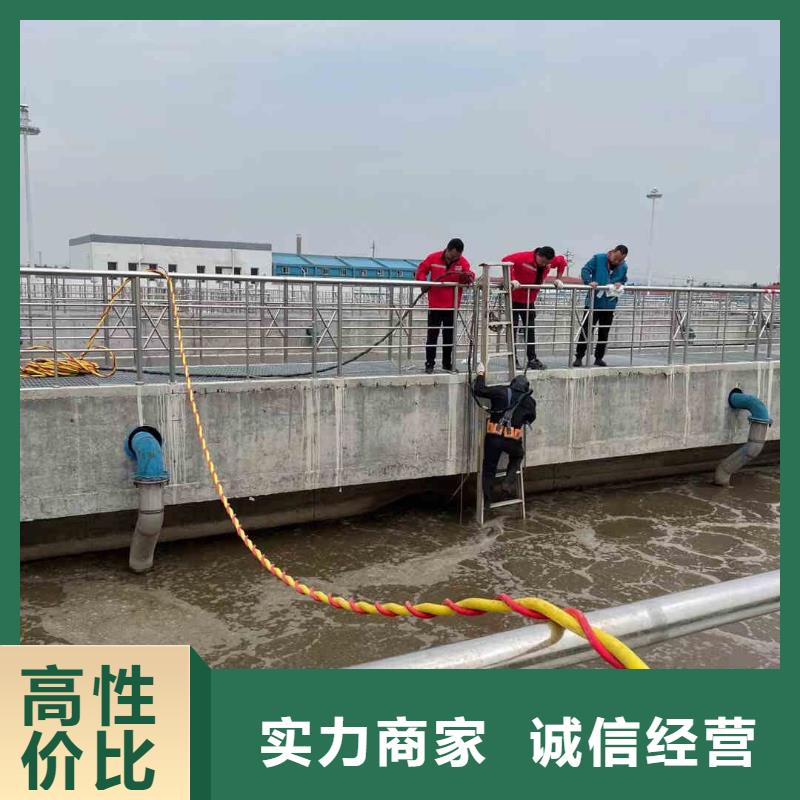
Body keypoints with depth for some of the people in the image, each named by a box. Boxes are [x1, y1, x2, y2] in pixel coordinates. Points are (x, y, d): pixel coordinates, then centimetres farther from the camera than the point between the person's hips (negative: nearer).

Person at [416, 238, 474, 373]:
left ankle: (447, 363, 21)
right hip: (435, 304, -2)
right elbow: (421, 271, 2)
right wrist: (424, 282, -14)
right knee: (432, 335, 3)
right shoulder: (434, 258, -6)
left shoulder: (462, 261, -3)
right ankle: (429, 364, 10)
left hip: (452, 305, 2)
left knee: (449, 336, 10)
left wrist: (469, 276, -35)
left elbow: (469, 276, -13)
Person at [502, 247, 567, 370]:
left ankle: (532, 360, 13)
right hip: (514, 298, -6)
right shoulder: (524, 258, -24)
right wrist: (512, 279, -33)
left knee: (530, 330, 8)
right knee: (513, 329, -2)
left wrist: (558, 279, 5)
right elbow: (506, 260, -30)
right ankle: (513, 360, 2)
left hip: (530, 300, 6)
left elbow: (562, 261, 12)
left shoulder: (550, 261, -6)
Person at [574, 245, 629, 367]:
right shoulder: (598, 258, -7)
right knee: (586, 330, -4)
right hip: (593, 302, -4)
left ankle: (599, 358, 22)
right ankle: (579, 357, 3)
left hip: (610, 304, 4)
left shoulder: (624, 266, 5)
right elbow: (585, 270, -8)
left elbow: (624, 280, 17)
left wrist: (620, 284, -7)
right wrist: (589, 281, -27)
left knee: (604, 333, 11)